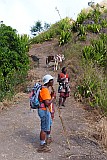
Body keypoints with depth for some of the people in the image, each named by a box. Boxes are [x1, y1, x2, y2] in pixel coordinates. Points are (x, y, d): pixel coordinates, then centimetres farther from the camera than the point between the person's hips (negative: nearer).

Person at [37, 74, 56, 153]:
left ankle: (48, 138, 49)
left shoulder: (47, 89, 11)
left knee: (49, 125, 28)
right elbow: (47, 103, -28)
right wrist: (53, 97, -17)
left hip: (47, 111, 11)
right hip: (44, 111, -11)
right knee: (44, 129, -4)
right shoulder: (45, 90, -22)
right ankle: (42, 146, 3)